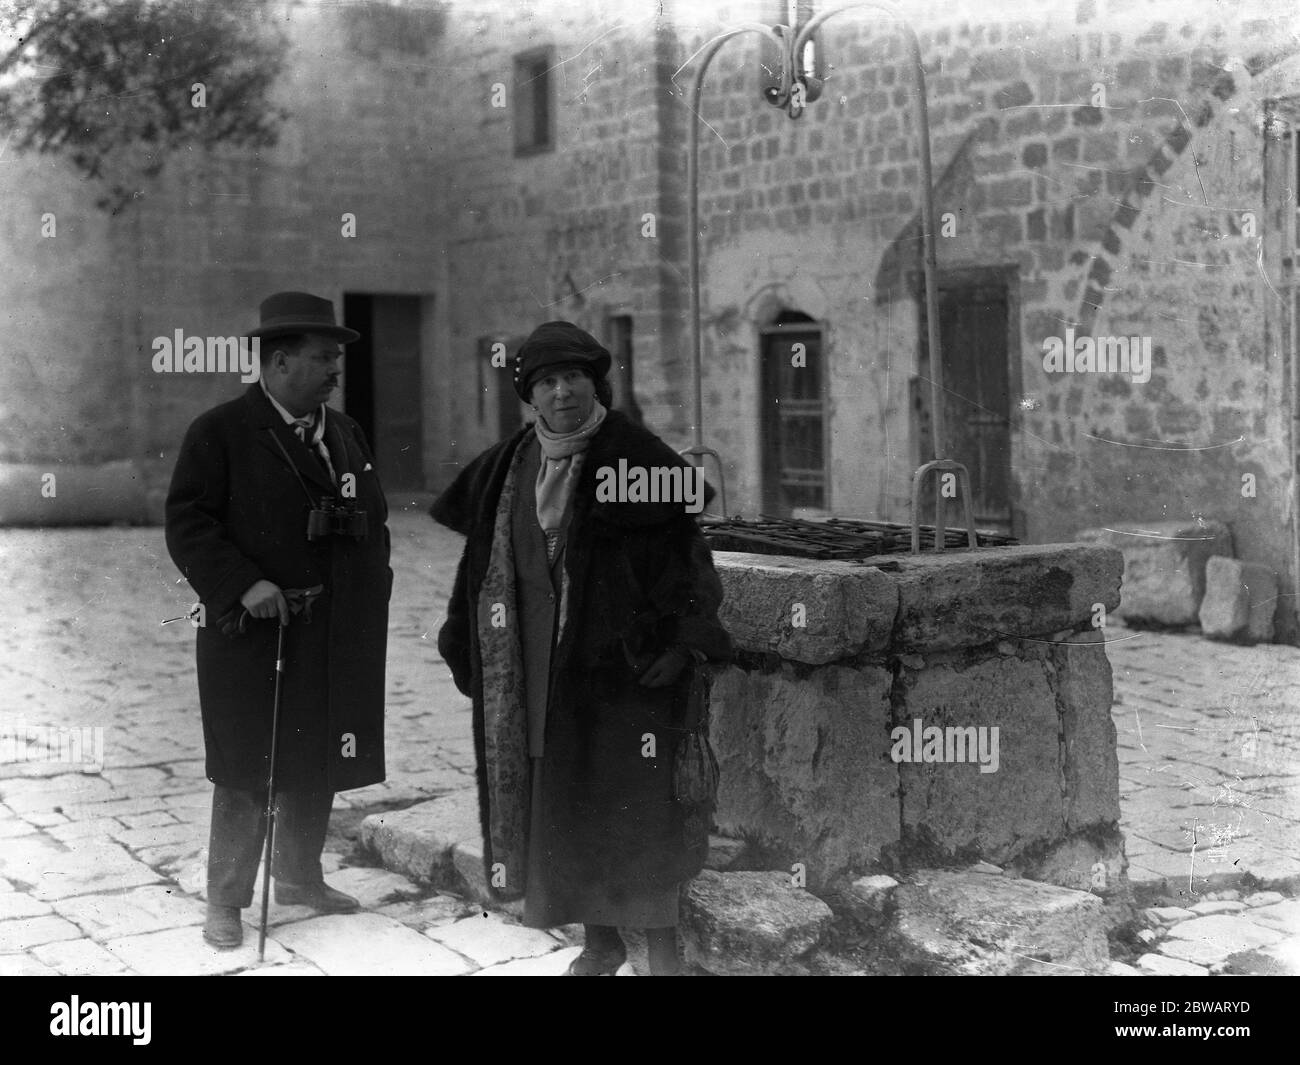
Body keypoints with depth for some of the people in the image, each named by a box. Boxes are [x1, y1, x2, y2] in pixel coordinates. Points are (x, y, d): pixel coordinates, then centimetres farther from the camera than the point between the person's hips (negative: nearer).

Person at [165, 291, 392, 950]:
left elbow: (374, 519, 18)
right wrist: (243, 585, -22)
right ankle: (225, 900, 15)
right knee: (249, 771, 0)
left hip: (335, 637, 6)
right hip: (254, 631, -6)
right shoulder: (220, 432, -6)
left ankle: (299, 876, 32)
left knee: (319, 766, 14)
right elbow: (188, 524, -11)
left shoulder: (345, 432, 13)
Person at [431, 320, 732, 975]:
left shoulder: (637, 458, -8)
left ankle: (662, 951, 9)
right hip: (534, 668, 6)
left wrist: (682, 640, -21)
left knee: (632, 809, -3)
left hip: (619, 665, -5)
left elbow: (681, 554, -11)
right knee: (557, 799, 11)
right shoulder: (509, 466, 8)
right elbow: (486, 560, 14)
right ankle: (599, 941, 26)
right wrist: (464, 643, 11)